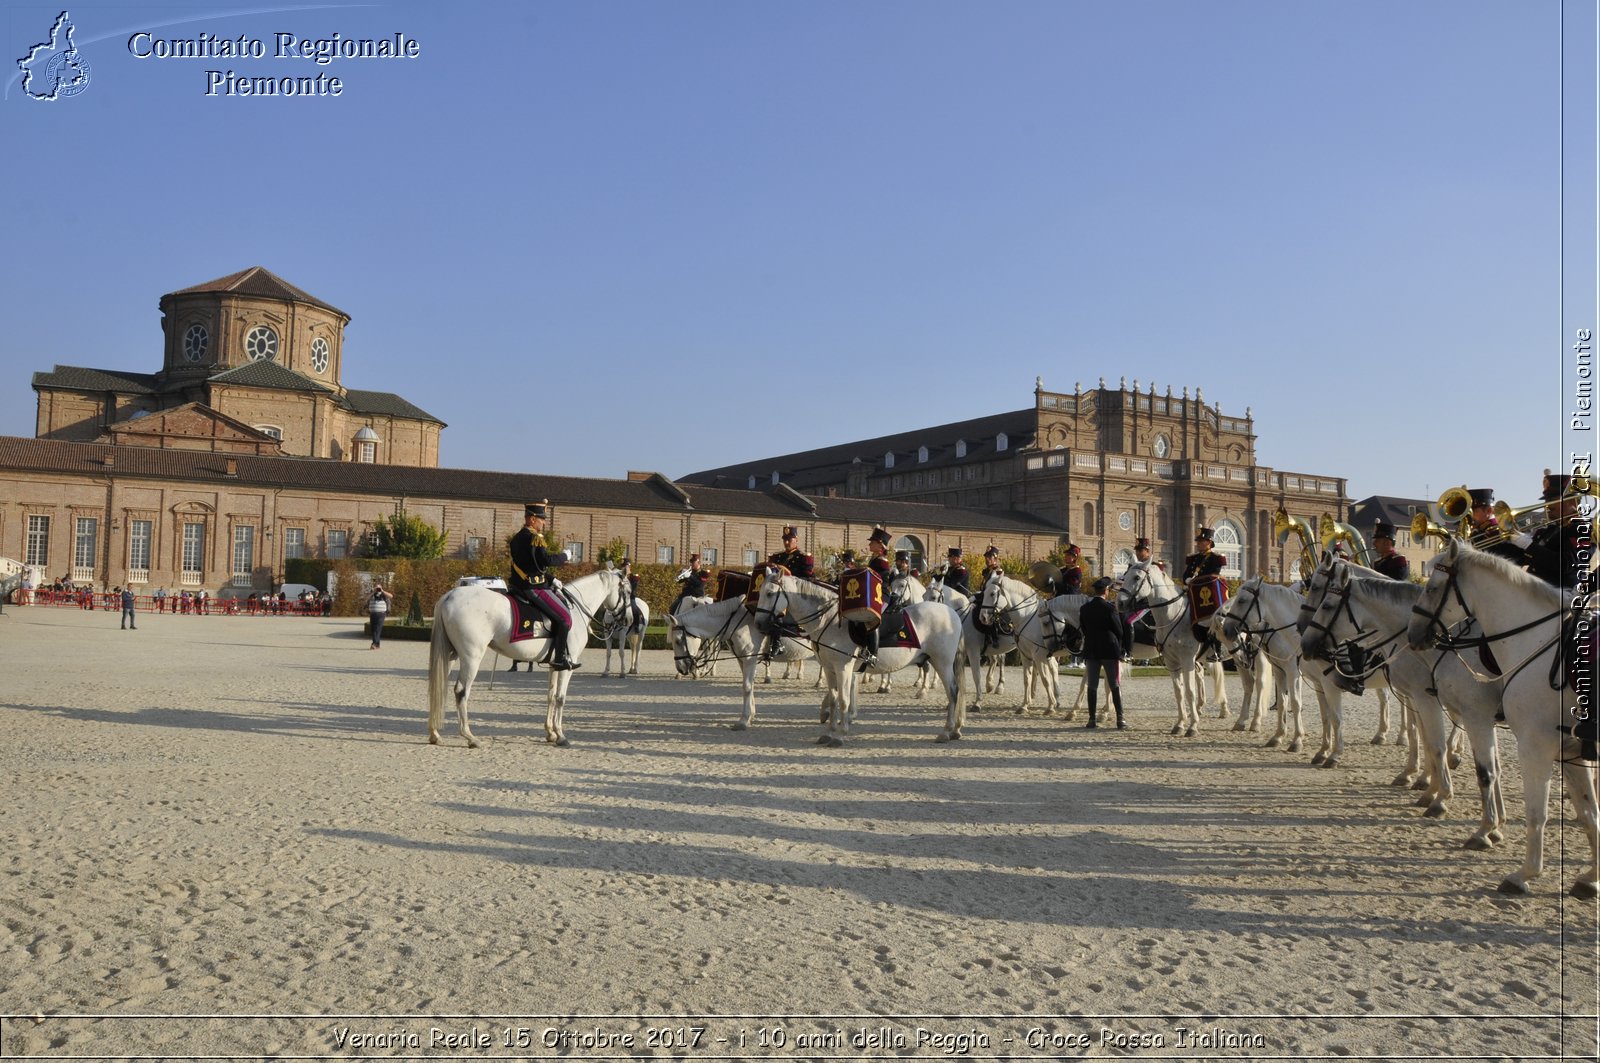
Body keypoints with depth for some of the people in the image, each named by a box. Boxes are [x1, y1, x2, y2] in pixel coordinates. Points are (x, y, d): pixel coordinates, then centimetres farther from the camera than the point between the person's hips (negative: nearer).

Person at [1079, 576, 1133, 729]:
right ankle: (1120, 719, 0)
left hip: (1091, 651, 4)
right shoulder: (1110, 608, -12)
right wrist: (1121, 650, 10)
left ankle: (1092, 719, 8)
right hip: (1110, 651, -4)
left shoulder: (1084, 609, 2)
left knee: (1092, 685, 8)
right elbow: (1120, 631, -5)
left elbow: (1083, 629, 9)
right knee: (1115, 686, 2)